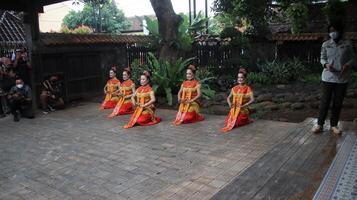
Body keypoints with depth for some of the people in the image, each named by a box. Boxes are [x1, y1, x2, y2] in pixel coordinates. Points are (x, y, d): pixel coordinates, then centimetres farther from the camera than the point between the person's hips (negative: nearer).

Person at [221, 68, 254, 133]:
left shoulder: (248, 88, -7)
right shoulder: (234, 88, 7)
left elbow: (252, 99, -15)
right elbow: (228, 98, 13)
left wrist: (244, 105, -25)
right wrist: (230, 103, -7)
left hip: (242, 110, -4)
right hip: (234, 109, 4)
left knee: (236, 123, -16)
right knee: (228, 122, -7)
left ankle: (246, 120, 16)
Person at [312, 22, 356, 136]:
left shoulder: (347, 44, 2)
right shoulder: (325, 44, 3)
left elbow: (353, 58, 6)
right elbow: (322, 58, 7)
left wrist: (347, 65, -15)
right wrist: (326, 64, -15)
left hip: (342, 78, 1)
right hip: (328, 77, 0)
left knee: (338, 103, 7)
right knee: (325, 101, 0)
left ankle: (334, 125, 18)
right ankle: (320, 124, 10)